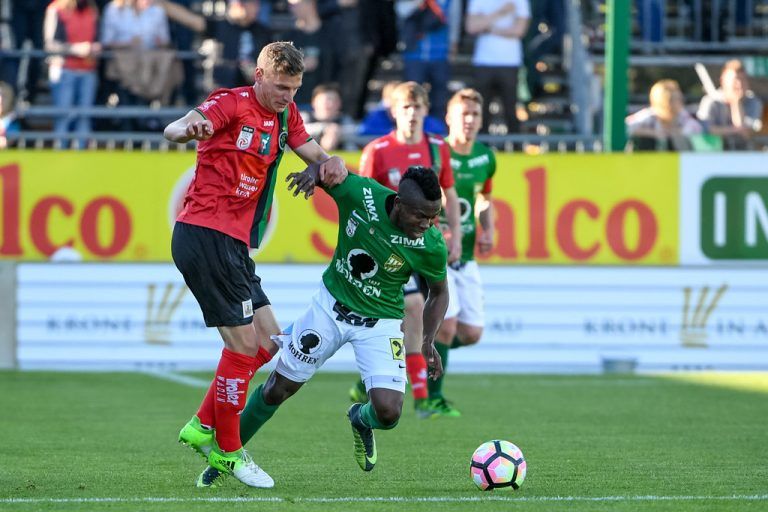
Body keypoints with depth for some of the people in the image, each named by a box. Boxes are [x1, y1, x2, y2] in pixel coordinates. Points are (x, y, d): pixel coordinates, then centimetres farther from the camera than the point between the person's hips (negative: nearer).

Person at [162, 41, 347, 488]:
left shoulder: (285, 114, 14)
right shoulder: (233, 104, -11)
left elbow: (313, 153, 21)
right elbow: (173, 131, -25)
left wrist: (330, 163, -5)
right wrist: (189, 128, -51)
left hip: (232, 244, 9)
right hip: (205, 236, -9)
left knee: (268, 341, 12)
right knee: (244, 344, -9)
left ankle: (203, 427, 18)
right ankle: (228, 452, 2)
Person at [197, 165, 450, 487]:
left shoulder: (431, 246, -23)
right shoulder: (360, 193, -26)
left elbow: (439, 292, -2)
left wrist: (429, 340, -12)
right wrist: (314, 170, -29)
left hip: (380, 323, -1)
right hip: (331, 305, 1)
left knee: (388, 413, -17)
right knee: (278, 389, 7)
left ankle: (361, 420, 22)